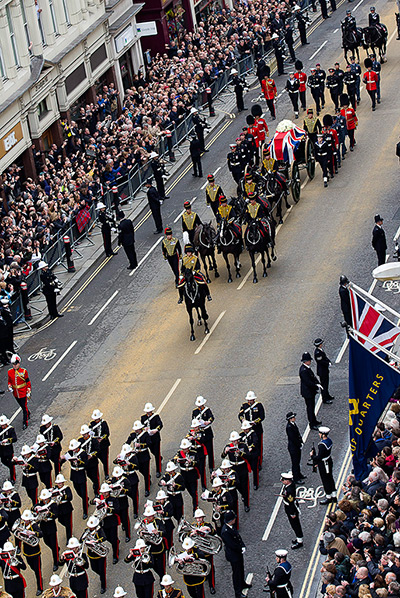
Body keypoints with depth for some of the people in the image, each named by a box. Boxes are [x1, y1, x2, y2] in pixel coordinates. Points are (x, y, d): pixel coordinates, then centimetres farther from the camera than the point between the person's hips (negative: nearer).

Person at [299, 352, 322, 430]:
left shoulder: (307, 367, 5)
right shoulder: (303, 370, -27)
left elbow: (313, 377, 12)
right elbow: (308, 382, -27)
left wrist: (317, 383, -2)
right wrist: (316, 386, -18)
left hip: (311, 391, 10)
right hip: (307, 392, -10)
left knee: (312, 406, 21)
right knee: (310, 407, -1)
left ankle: (314, 421, 35)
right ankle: (312, 424, 8)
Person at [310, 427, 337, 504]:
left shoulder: (322, 445, -30)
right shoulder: (329, 440, -1)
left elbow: (319, 457, -27)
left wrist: (312, 455, -7)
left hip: (324, 465, -9)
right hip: (329, 462, 9)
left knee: (326, 481, 7)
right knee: (330, 479, 19)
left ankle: (328, 497, 20)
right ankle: (334, 497, 30)